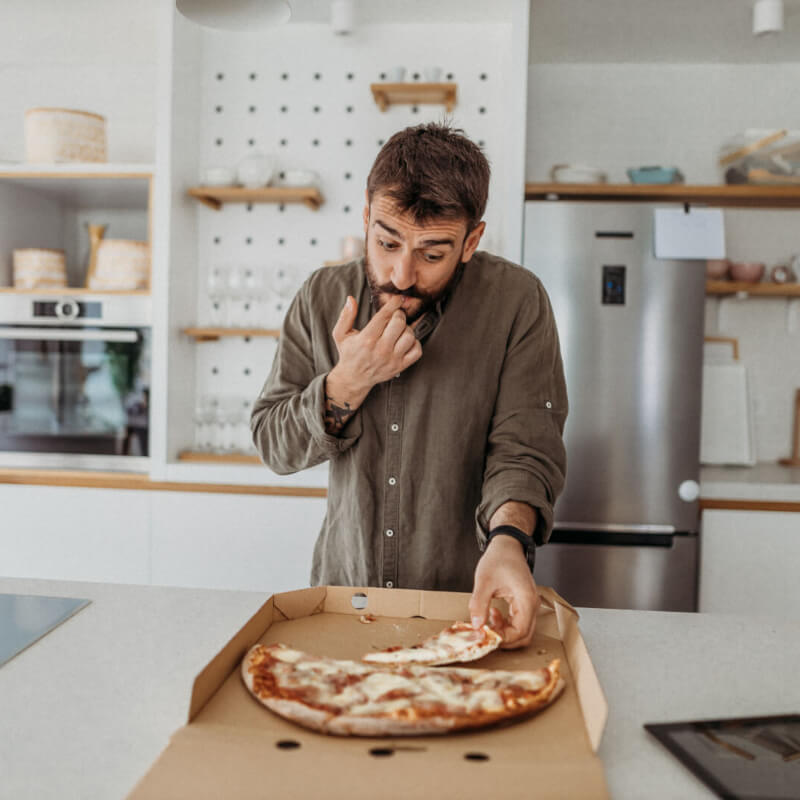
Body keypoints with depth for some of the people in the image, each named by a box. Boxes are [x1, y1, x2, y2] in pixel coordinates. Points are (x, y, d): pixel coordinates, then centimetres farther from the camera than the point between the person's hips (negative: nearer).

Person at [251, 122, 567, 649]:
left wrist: (507, 540, -30)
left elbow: (526, 447, -11)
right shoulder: (323, 297, 0)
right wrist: (349, 383, -15)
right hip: (344, 590, 1)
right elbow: (272, 446, 2)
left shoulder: (517, 301, -7)